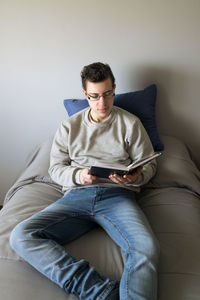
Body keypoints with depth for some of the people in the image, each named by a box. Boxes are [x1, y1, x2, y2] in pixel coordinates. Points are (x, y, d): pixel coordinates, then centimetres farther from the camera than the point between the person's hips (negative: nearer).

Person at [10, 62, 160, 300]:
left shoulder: (130, 123, 13)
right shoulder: (69, 126, 17)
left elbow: (149, 164, 14)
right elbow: (55, 168, 14)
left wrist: (137, 177, -11)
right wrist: (78, 175, -9)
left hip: (117, 195, -2)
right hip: (77, 195, 3)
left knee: (146, 248, -36)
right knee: (21, 236, -25)